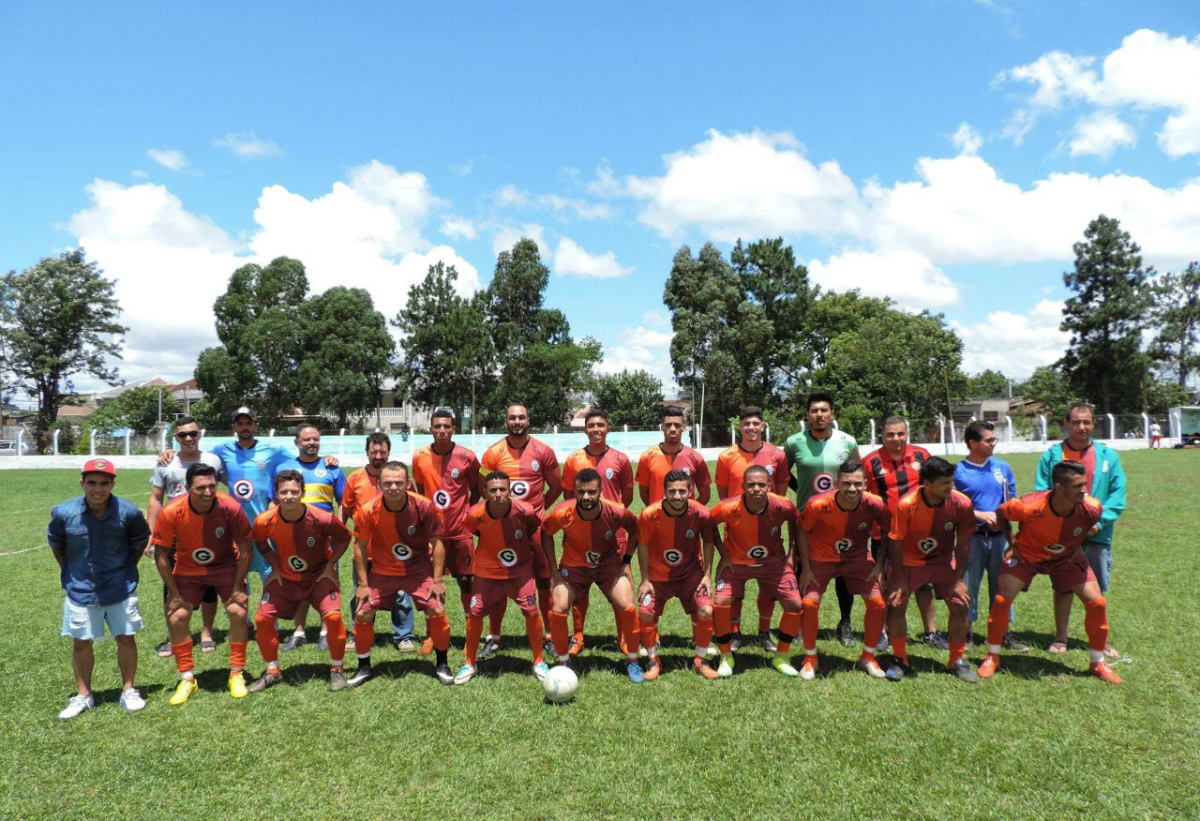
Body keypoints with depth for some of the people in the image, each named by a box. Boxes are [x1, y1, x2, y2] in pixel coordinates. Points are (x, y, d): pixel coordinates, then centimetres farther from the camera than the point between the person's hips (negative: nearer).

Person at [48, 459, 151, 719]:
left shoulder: (128, 512, -15)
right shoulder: (63, 513, -13)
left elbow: (140, 541, 5)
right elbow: (56, 544, 8)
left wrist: (127, 568, 7)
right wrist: (69, 572, 9)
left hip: (120, 588, -1)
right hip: (80, 589, 1)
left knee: (125, 638, 6)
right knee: (80, 642, 10)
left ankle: (129, 690, 22)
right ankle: (83, 695, 27)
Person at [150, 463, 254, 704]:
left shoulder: (230, 508, -26)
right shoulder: (171, 512, -25)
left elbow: (245, 549, -15)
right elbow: (161, 554, -13)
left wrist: (238, 587, -13)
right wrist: (174, 593, -12)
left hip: (225, 566, -1)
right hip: (187, 570, 1)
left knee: (238, 612, -13)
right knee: (177, 617, -8)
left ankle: (236, 675, 6)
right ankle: (187, 679, 12)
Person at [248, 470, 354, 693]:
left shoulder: (322, 519, -26)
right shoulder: (264, 521, -20)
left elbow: (344, 538, -7)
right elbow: (260, 543, 5)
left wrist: (329, 567, -10)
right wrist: (275, 568, -2)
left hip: (319, 574, -3)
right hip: (284, 577, 3)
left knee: (333, 616, -20)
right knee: (262, 619, -6)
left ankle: (337, 669, 3)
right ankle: (273, 672, 17)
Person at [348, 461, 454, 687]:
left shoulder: (424, 507, -20)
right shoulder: (368, 511, -18)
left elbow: (437, 543, -10)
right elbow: (360, 547, -5)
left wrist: (437, 580, -11)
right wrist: (363, 584, -5)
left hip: (420, 569, -1)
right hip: (382, 571, 1)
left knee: (437, 612, -11)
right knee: (363, 614, -5)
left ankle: (442, 665, 13)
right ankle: (364, 668, 19)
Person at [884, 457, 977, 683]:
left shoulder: (961, 504, -20)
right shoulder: (906, 505, -27)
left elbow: (963, 543, -8)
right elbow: (895, 542, -17)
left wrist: (958, 579, -9)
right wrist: (899, 580, -15)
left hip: (944, 561, 2)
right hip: (909, 561, -2)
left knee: (959, 605, -7)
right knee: (895, 604, -12)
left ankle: (957, 661, 15)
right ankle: (901, 660, 8)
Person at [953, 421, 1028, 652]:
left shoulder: (1002, 467, 7)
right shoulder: (959, 471, -5)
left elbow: (1012, 500, 12)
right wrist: (980, 515, -15)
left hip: (999, 536, 3)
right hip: (972, 536, -3)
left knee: (1002, 585, 9)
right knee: (968, 585, 3)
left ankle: (1004, 634, 19)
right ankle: (965, 633, 15)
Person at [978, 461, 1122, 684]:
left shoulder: (1091, 508, -27)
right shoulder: (1029, 507, -37)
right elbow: (1000, 513, -14)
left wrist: (1080, 546, -1)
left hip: (1067, 558, 3)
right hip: (1026, 555, -3)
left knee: (1097, 603, -6)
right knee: (1001, 600, -12)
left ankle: (1098, 663, 16)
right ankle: (992, 658, 7)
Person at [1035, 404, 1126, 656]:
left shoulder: (1108, 456, 4)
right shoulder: (1051, 455, 0)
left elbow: (1118, 496, 1)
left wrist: (1099, 522, -12)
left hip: (1096, 535, 1)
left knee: (1097, 591, 9)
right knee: (1062, 587, 9)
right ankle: (1060, 638, 22)